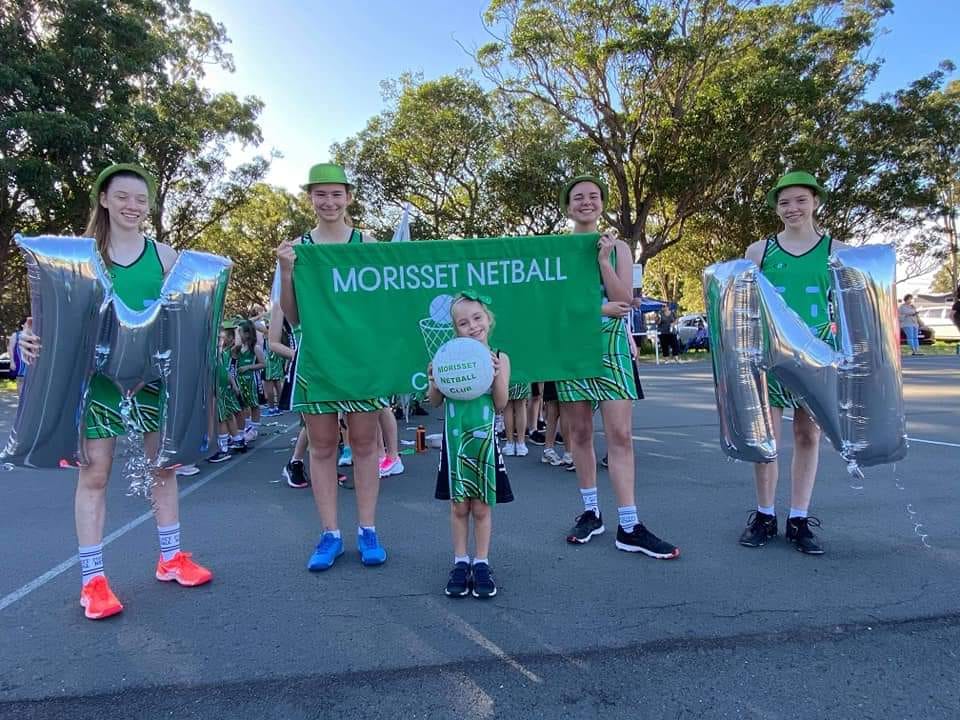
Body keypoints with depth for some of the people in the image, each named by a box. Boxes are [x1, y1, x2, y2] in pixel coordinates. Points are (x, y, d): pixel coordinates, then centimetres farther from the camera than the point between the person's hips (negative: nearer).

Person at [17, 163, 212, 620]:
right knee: (94, 473, 3)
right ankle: (92, 578, 13)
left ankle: (171, 558, 25)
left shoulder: (164, 255, 4)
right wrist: (36, 338, -19)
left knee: (164, 465, 10)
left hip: (155, 374, 2)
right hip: (97, 376, -2)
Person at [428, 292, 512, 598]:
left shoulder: (499, 358, 1)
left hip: (483, 438, -1)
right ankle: (460, 562, 21)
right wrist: (434, 379, -14)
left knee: (482, 505, 7)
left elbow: (500, 404, -4)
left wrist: (496, 373, -16)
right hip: (455, 437, 1)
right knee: (458, 504, 8)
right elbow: (435, 401, 5)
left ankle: (481, 563, 19)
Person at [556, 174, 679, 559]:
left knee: (620, 435, -5)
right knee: (579, 433, 7)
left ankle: (629, 527, -1)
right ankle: (590, 512, 21)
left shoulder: (618, 247, 8)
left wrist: (603, 259, -12)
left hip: (611, 347, 0)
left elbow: (624, 301, -3)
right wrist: (598, 308, -13)